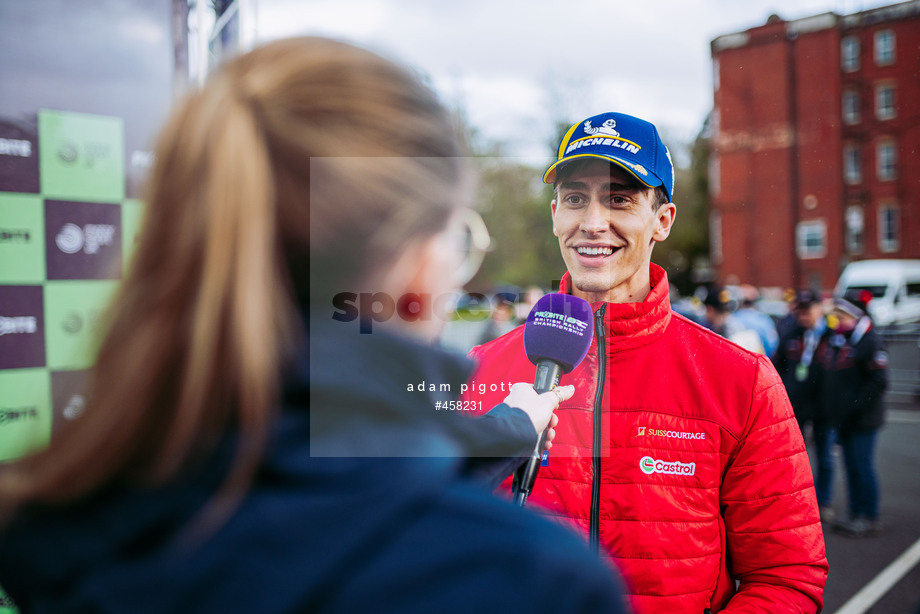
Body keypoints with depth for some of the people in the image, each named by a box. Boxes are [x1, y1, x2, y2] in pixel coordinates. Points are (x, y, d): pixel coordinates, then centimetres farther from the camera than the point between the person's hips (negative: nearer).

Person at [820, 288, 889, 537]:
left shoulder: (870, 342, -14)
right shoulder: (835, 340, 11)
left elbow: (879, 381, -17)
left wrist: (855, 405, -18)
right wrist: (829, 403, 12)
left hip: (863, 420, -8)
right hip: (842, 418, 8)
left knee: (863, 467, -2)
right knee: (851, 466, 14)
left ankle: (870, 518, 9)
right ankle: (856, 514, 23)